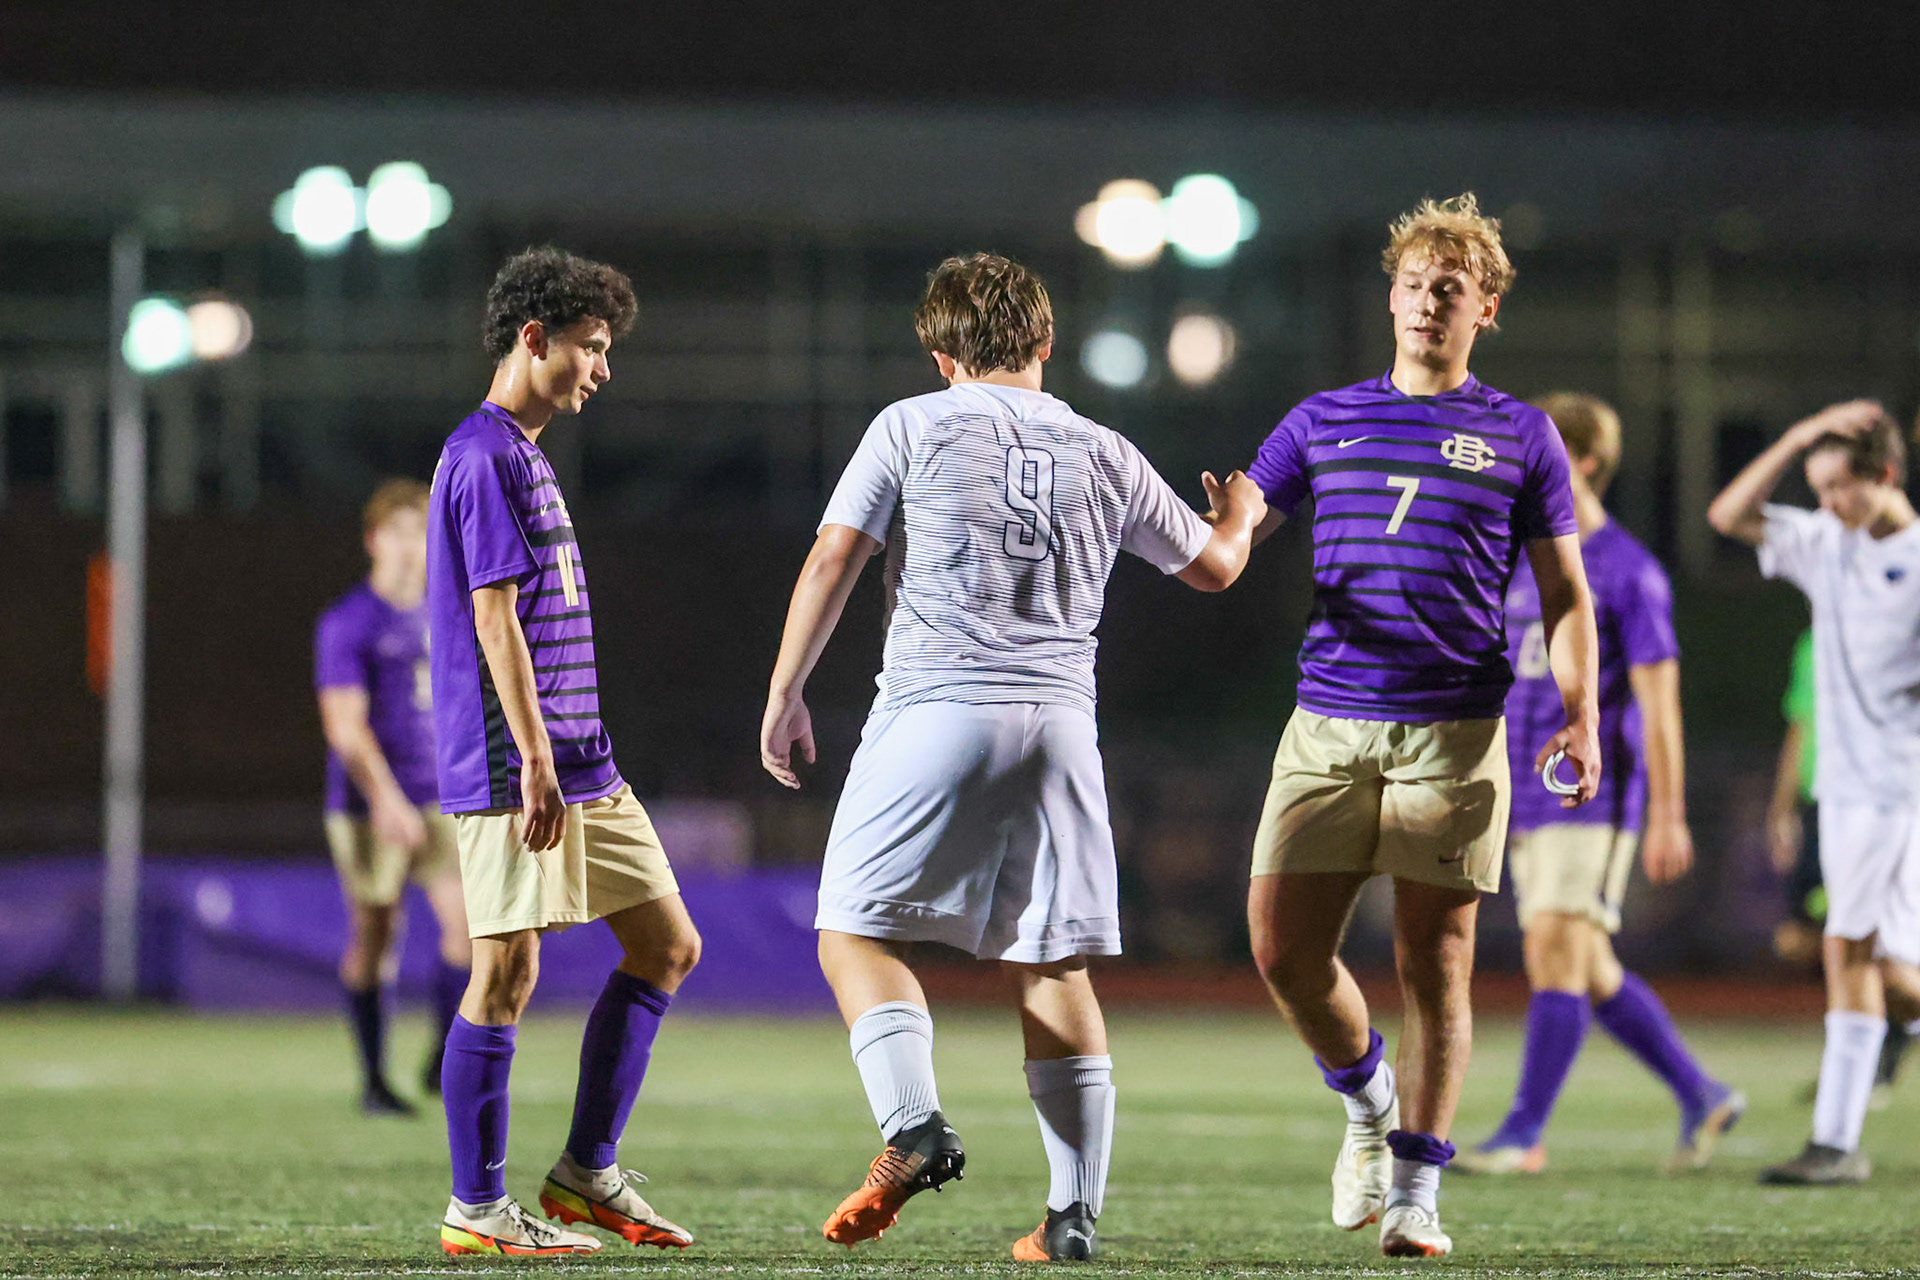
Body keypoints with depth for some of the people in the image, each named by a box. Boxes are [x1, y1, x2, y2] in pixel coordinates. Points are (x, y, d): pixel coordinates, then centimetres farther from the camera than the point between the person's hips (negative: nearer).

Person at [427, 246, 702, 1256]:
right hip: (511, 767, -10)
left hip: (578, 762, 10)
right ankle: (476, 1209, 1)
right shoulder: (485, 456, -11)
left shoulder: (523, 455, 19)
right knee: (507, 974, -6)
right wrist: (535, 758, -21)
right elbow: (495, 619, -17)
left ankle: (587, 1172, 13)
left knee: (668, 947, 9)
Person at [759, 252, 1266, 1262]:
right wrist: (1239, 511, 48)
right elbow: (1213, 566, 25)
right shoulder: (1107, 456, 13)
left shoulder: (913, 427, 3)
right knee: (1050, 966, 7)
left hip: (934, 710, -4)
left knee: (856, 930, 4)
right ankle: (1074, 1211, 4)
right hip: (1060, 724, 4)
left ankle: (913, 1129, -19)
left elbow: (833, 560, -3)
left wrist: (784, 695, 4)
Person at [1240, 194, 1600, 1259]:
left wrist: (1580, 718, -3)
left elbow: (1564, 593, 9)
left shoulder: (1519, 437, 8)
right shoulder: (1324, 422, 13)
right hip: (1328, 726, 2)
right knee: (1283, 951, -5)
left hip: (1456, 731, -2)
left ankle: (1415, 1191, 6)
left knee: (1434, 963, -3)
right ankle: (1369, 1104, 23)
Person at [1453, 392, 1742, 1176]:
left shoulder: (1628, 571, -7)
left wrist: (1668, 817, -13)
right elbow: (1495, 688, 20)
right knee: (1589, 972, 10)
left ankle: (1523, 1135, -13)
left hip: (1594, 796, -8)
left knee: (1556, 956, -13)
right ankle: (1703, 1098, 21)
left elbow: (1659, 701, -10)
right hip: (1527, 805, 8)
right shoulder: (1522, 568, 15)